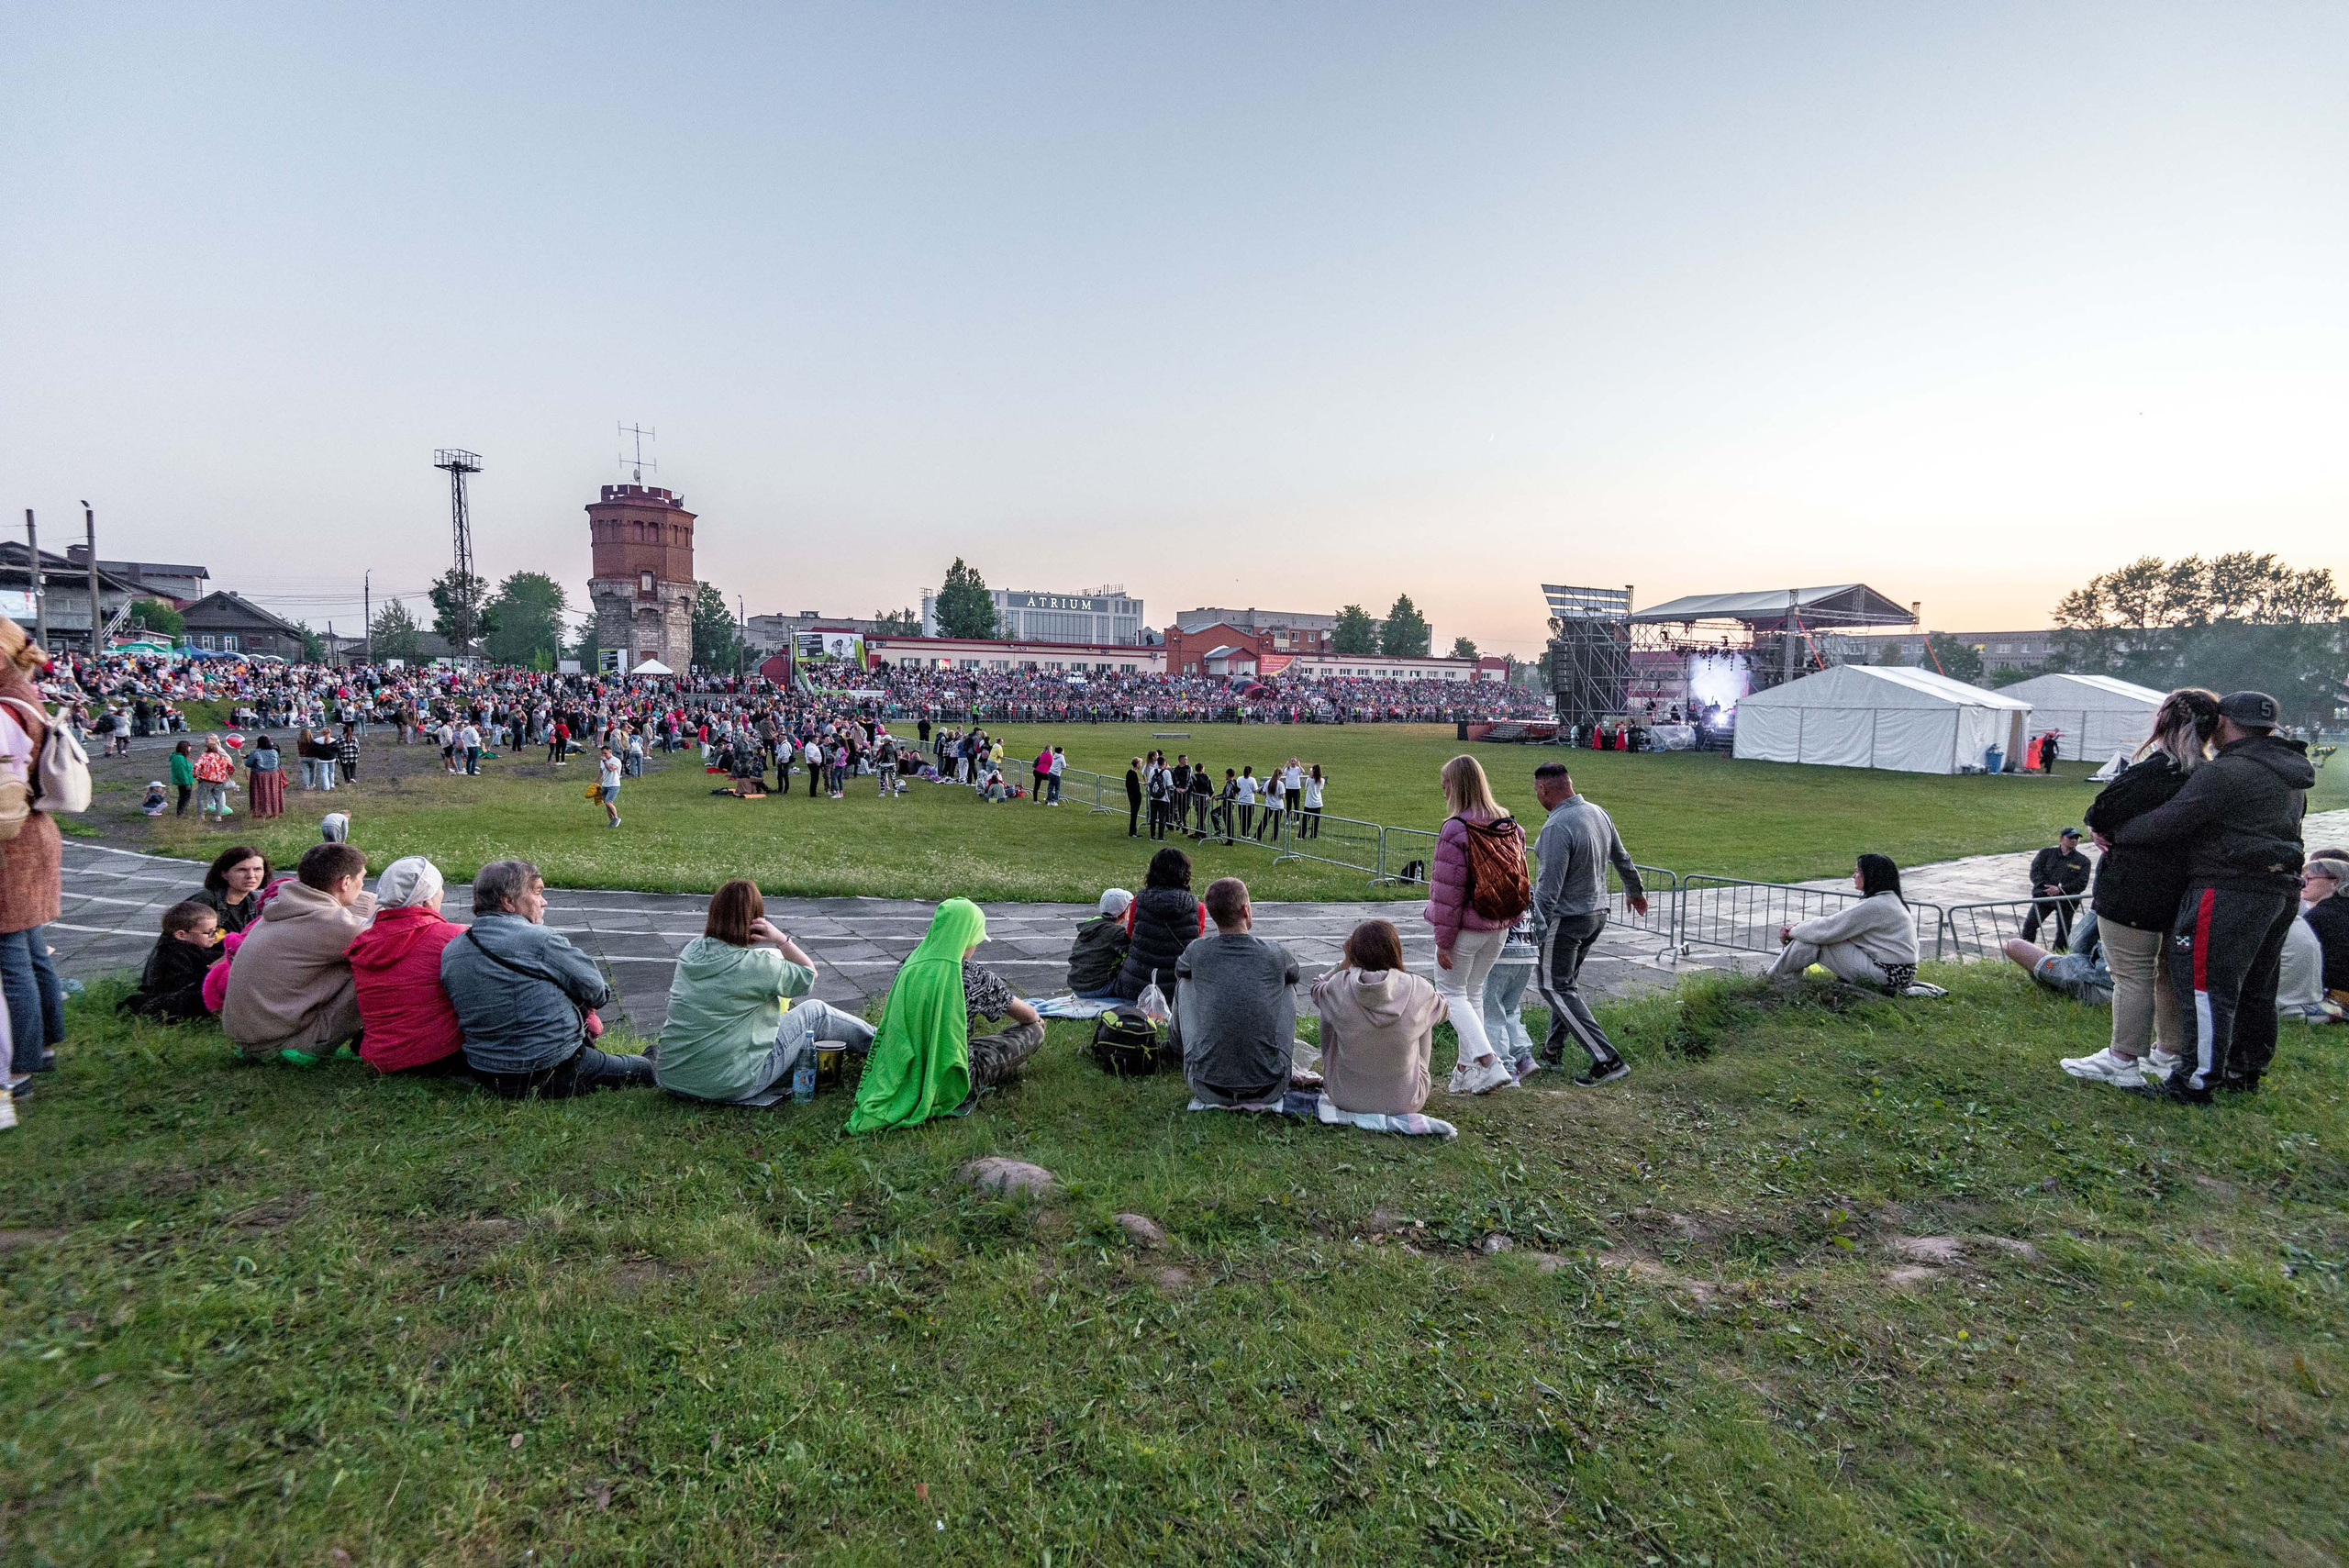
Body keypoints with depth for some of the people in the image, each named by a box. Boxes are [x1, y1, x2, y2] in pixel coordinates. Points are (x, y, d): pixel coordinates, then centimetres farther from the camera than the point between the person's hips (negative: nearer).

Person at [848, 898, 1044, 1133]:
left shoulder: (907, 966, -5)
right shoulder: (974, 977, -18)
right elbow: (1024, 1014, -2)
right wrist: (1036, 1017, 24)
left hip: (906, 1077, 6)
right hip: (950, 1086, -6)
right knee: (1034, 1030, 7)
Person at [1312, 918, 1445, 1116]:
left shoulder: (1339, 987, -17)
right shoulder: (1418, 990, -17)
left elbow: (1316, 988, 9)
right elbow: (1442, 1012, 9)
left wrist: (1346, 963, 6)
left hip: (1346, 1098, 0)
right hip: (1405, 1102, 0)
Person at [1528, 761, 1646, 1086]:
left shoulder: (1556, 828, -25)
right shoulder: (1598, 813, 3)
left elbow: (1549, 888, -25)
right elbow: (1622, 858, 18)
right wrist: (1636, 891, 34)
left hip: (1565, 919, -9)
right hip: (1598, 913, 9)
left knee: (1554, 986, -1)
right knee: (1567, 982, 20)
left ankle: (1607, 1060, -6)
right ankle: (1553, 1050, 30)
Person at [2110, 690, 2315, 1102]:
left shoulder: (2226, 772, -16)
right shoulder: (2291, 773, 14)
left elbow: (2169, 821, -20)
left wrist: (2114, 833, -9)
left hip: (2229, 892, -10)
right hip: (2282, 890, 10)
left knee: (2207, 985, -5)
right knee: (2255, 986, 18)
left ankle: (2196, 1080, -3)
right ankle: (2245, 1070, 30)